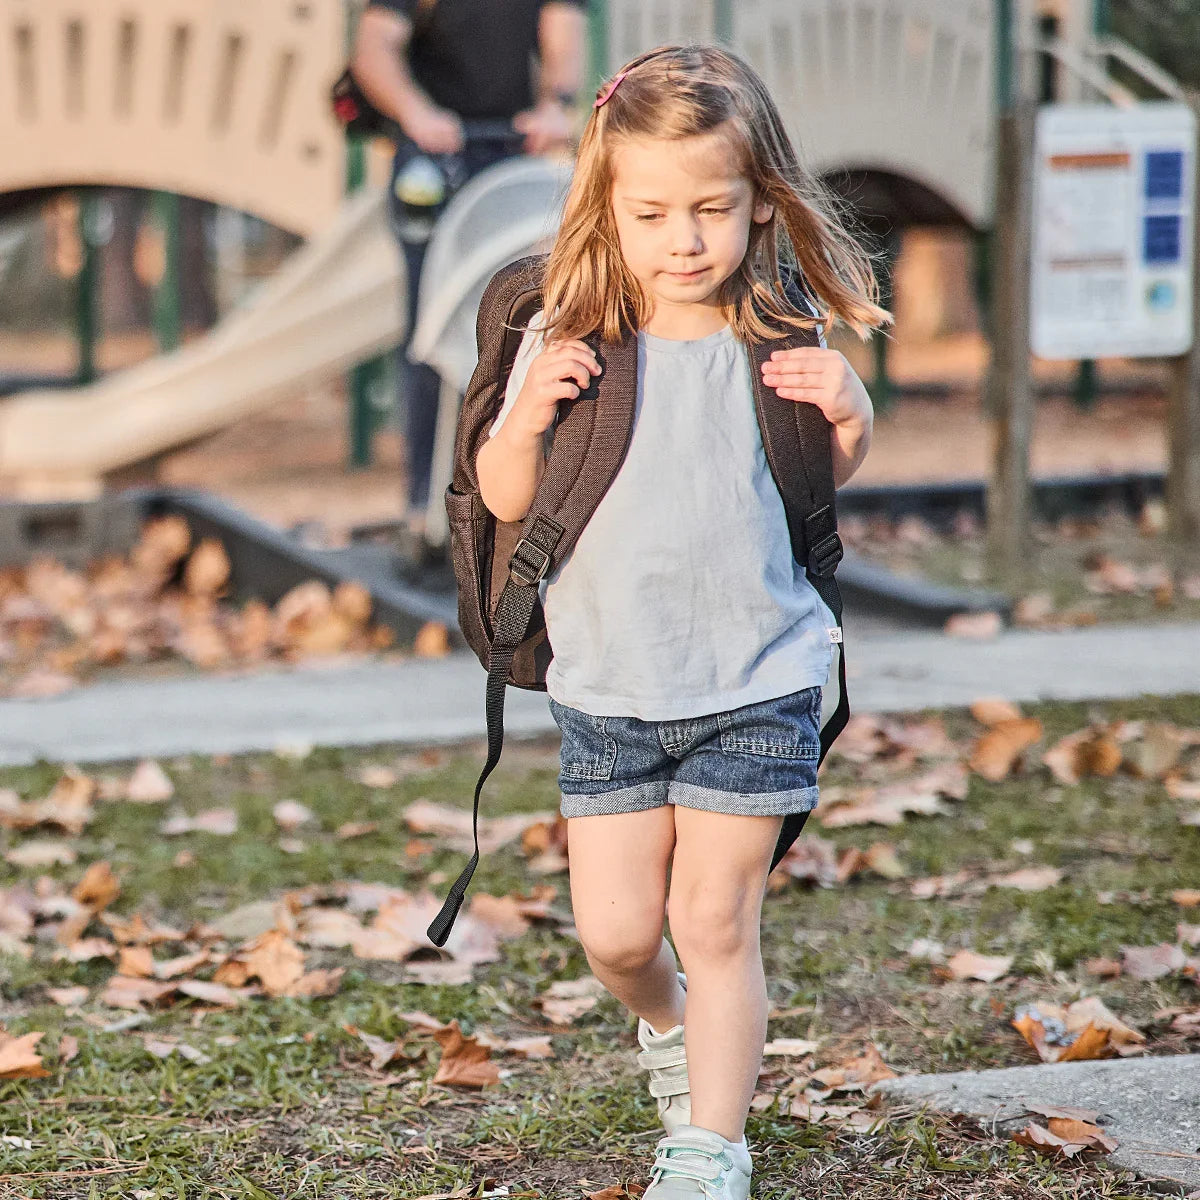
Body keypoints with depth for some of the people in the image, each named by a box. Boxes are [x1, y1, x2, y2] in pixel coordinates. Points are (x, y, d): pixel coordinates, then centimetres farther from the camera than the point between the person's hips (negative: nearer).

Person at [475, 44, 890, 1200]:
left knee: (714, 922, 0)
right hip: (607, 690, 1)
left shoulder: (778, 338, -4)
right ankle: (667, 1025, 39)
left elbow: (830, 475, 11)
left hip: (756, 684, -1)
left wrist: (849, 415, -11)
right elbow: (505, 499, -1)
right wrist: (527, 418, -21)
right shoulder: (567, 339, -6)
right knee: (614, 932, 5)